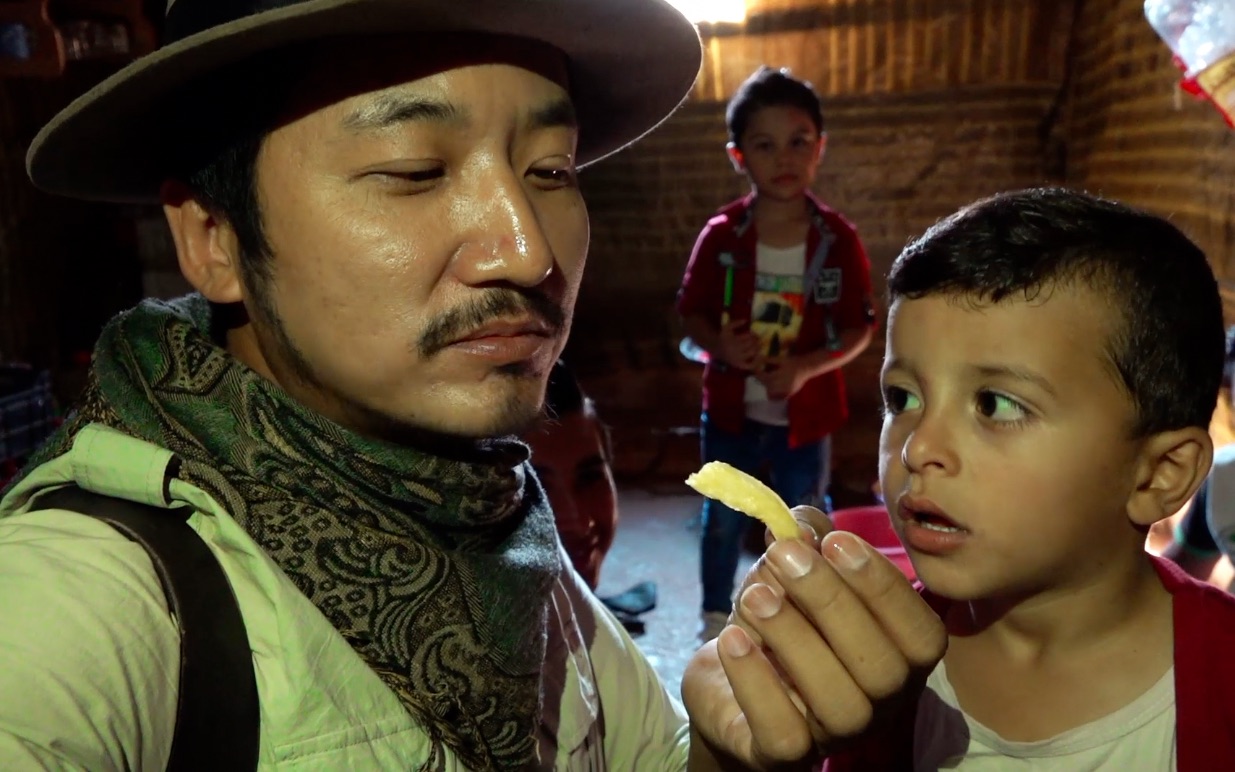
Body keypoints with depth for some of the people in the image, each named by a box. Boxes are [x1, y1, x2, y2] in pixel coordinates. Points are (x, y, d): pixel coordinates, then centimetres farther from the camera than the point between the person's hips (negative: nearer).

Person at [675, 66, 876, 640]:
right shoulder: (720, 235, -11)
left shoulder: (838, 239, -12)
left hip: (805, 414, 0)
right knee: (723, 521, 17)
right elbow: (692, 313, -2)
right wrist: (719, 343, -23)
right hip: (730, 410, 1)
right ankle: (716, 617, 39)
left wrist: (806, 367, -22)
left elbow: (859, 328, -7)